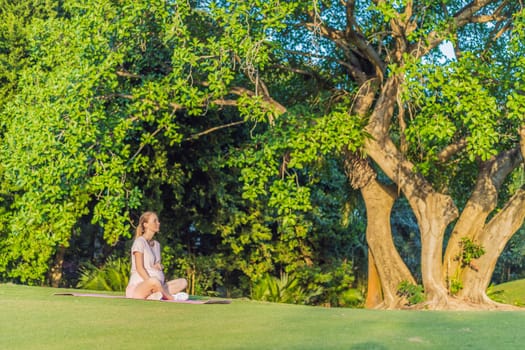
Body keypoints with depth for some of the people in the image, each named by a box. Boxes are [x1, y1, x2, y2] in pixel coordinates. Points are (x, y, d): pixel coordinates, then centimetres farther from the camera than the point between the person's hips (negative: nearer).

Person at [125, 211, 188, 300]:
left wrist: (159, 265, -3)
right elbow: (139, 268, -12)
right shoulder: (139, 242, -5)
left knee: (183, 282, -7)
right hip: (138, 287, -9)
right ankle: (172, 298, -17)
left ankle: (153, 295, -26)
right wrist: (151, 283, -21)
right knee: (154, 281, -41)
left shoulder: (157, 244, 19)